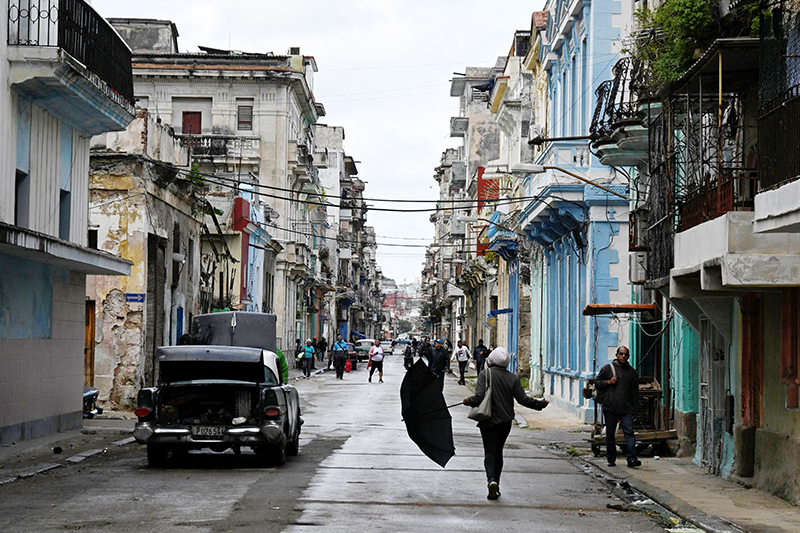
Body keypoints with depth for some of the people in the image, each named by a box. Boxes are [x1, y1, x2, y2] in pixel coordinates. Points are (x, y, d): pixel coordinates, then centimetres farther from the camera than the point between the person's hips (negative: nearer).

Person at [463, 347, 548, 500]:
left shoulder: (485, 374, -9)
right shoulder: (513, 378, 0)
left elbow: (479, 397, -18)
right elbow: (523, 399, -1)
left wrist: (467, 401, 2)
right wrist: (541, 404, 13)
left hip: (488, 420, -3)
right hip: (505, 421, 3)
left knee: (490, 452, -3)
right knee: (498, 451, 15)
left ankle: (491, 479, -28)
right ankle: (496, 487, 19)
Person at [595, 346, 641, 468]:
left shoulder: (632, 372, 13)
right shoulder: (607, 368, 7)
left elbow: (635, 391, 15)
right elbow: (597, 382, 10)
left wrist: (634, 407, 9)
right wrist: (608, 382, -8)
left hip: (626, 408, 1)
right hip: (610, 407, -1)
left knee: (629, 432, -11)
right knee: (610, 434, 5)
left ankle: (631, 458, -14)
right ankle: (611, 459, 15)